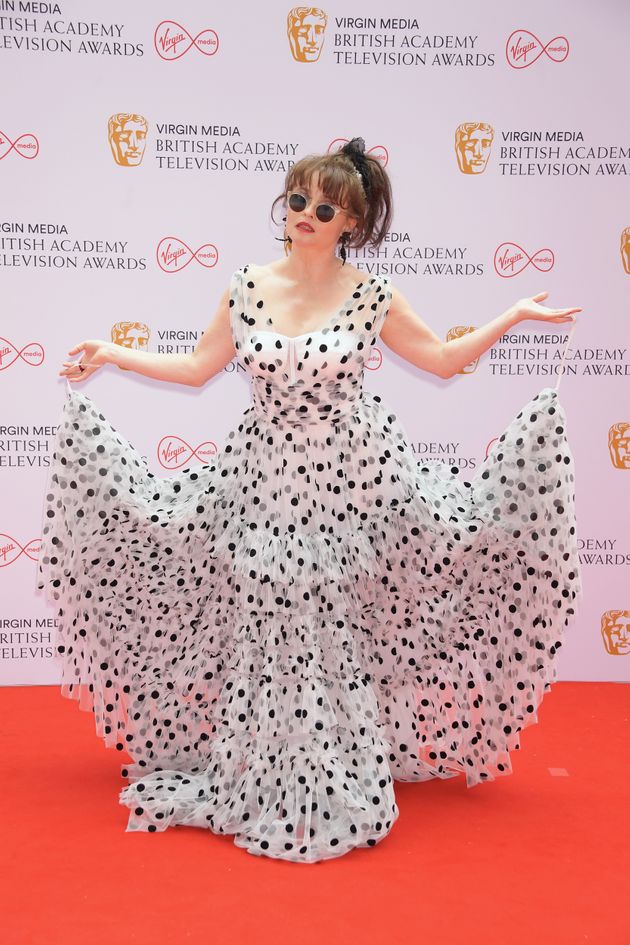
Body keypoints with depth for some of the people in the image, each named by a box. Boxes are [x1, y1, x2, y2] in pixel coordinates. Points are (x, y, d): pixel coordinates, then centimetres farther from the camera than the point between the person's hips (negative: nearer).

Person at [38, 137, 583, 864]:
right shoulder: (246, 288, 1)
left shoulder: (373, 299, -4)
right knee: (263, 629, 7)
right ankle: (259, 784, 28)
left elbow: (444, 360, 6)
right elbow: (198, 368, 10)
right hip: (264, 478, 2)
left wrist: (513, 317, -2)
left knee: (335, 631, 6)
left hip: (347, 482, -2)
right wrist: (110, 355, 10)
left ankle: (336, 785, 27)